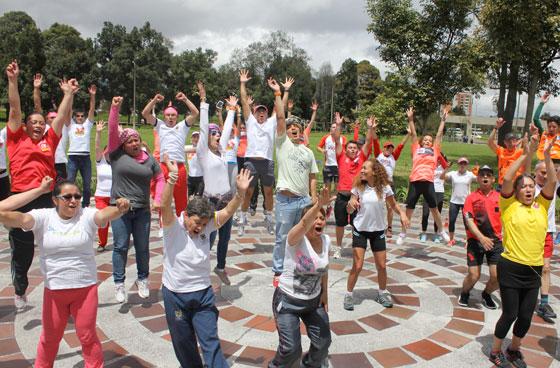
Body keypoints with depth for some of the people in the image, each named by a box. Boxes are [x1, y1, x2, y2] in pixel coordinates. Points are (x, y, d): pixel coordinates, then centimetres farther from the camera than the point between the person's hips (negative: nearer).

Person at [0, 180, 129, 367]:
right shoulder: (43, 217, -6)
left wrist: (119, 209, -50)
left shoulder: (86, 215, -9)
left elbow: (105, 214, -27)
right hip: (54, 290, 2)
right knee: (50, 336, 21)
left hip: (86, 288, -1)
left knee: (87, 335, 12)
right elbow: (22, 219, -23)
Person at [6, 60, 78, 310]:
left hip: (46, 198, 1)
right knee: (21, 250, 11)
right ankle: (20, 291, 31)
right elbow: (14, 109, 2)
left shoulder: (49, 140, 11)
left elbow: (62, 116, 11)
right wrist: (12, 80, -2)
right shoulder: (16, 139, 7)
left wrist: (68, 94, 8)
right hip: (21, 198, -1)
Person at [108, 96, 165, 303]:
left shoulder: (149, 159, 7)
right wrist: (115, 108, -16)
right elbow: (112, 131, -9)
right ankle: (119, 284, 14)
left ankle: (142, 280, 26)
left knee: (142, 247, 11)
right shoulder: (117, 155, 0)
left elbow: (160, 178, 13)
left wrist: (157, 199, 2)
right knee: (120, 247, 3)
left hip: (142, 210, 2)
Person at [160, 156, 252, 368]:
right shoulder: (173, 227, -16)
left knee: (211, 342, 1)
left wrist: (241, 192, -32)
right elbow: (165, 205, -33)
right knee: (184, 344, 17)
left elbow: (228, 211, -15)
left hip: (203, 294, 2)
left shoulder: (207, 225, -6)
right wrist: (172, 177, -49)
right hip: (176, 296, -1)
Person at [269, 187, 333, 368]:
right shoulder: (296, 239, -24)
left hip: (314, 301, 6)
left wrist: (324, 293, 8)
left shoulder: (326, 240, -5)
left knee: (323, 343, 7)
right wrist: (318, 204, -62)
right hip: (288, 301, -5)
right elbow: (304, 224, -46)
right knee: (291, 349, -7)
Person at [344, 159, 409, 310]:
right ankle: (348, 295, 13)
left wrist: (402, 213, -15)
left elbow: (393, 205, 5)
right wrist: (350, 204, -31)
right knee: (357, 266, -6)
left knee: (382, 266, 10)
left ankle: (382, 293, 34)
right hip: (360, 230, -1)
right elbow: (350, 211, -8)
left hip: (378, 230, 1)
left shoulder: (385, 187, -9)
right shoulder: (358, 187, -10)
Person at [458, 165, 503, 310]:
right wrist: (481, 237, -21)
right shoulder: (471, 197, -1)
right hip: (475, 240, -2)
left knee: (497, 276, -3)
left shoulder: (500, 197, 5)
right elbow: (469, 220, -10)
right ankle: (464, 293, 30)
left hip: (495, 241, 2)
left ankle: (486, 294, 28)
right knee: (474, 275, -2)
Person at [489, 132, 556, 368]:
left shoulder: (541, 206, 7)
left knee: (526, 316, 11)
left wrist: (547, 156, -11)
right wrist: (526, 155, -17)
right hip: (511, 267, -4)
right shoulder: (509, 206, -4)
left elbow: (552, 181, -2)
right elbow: (507, 179, -16)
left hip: (534, 270, 4)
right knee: (510, 314, 3)